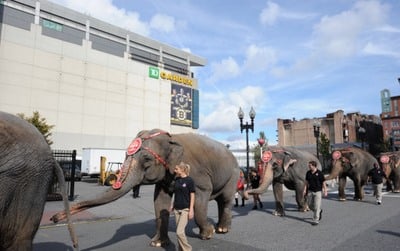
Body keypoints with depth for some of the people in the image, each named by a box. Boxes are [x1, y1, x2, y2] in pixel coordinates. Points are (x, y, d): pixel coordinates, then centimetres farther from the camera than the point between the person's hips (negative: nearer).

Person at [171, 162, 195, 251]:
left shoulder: (189, 180, -11)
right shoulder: (177, 180, 6)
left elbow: (192, 196, -10)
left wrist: (191, 210, -13)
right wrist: (173, 205, 15)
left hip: (185, 209, -6)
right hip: (177, 209, 6)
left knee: (179, 232, -11)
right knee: (180, 231, 10)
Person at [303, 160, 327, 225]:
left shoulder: (319, 173, -11)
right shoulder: (308, 173, 2)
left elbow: (323, 183, -6)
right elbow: (306, 182, 9)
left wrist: (325, 191, -7)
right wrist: (305, 189, 2)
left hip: (318, 191, -5)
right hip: (310, 191, 5)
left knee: (317, 206, -4)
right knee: (311, 205, 11)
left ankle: (316, 220, 5)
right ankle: (319, 211, 40)